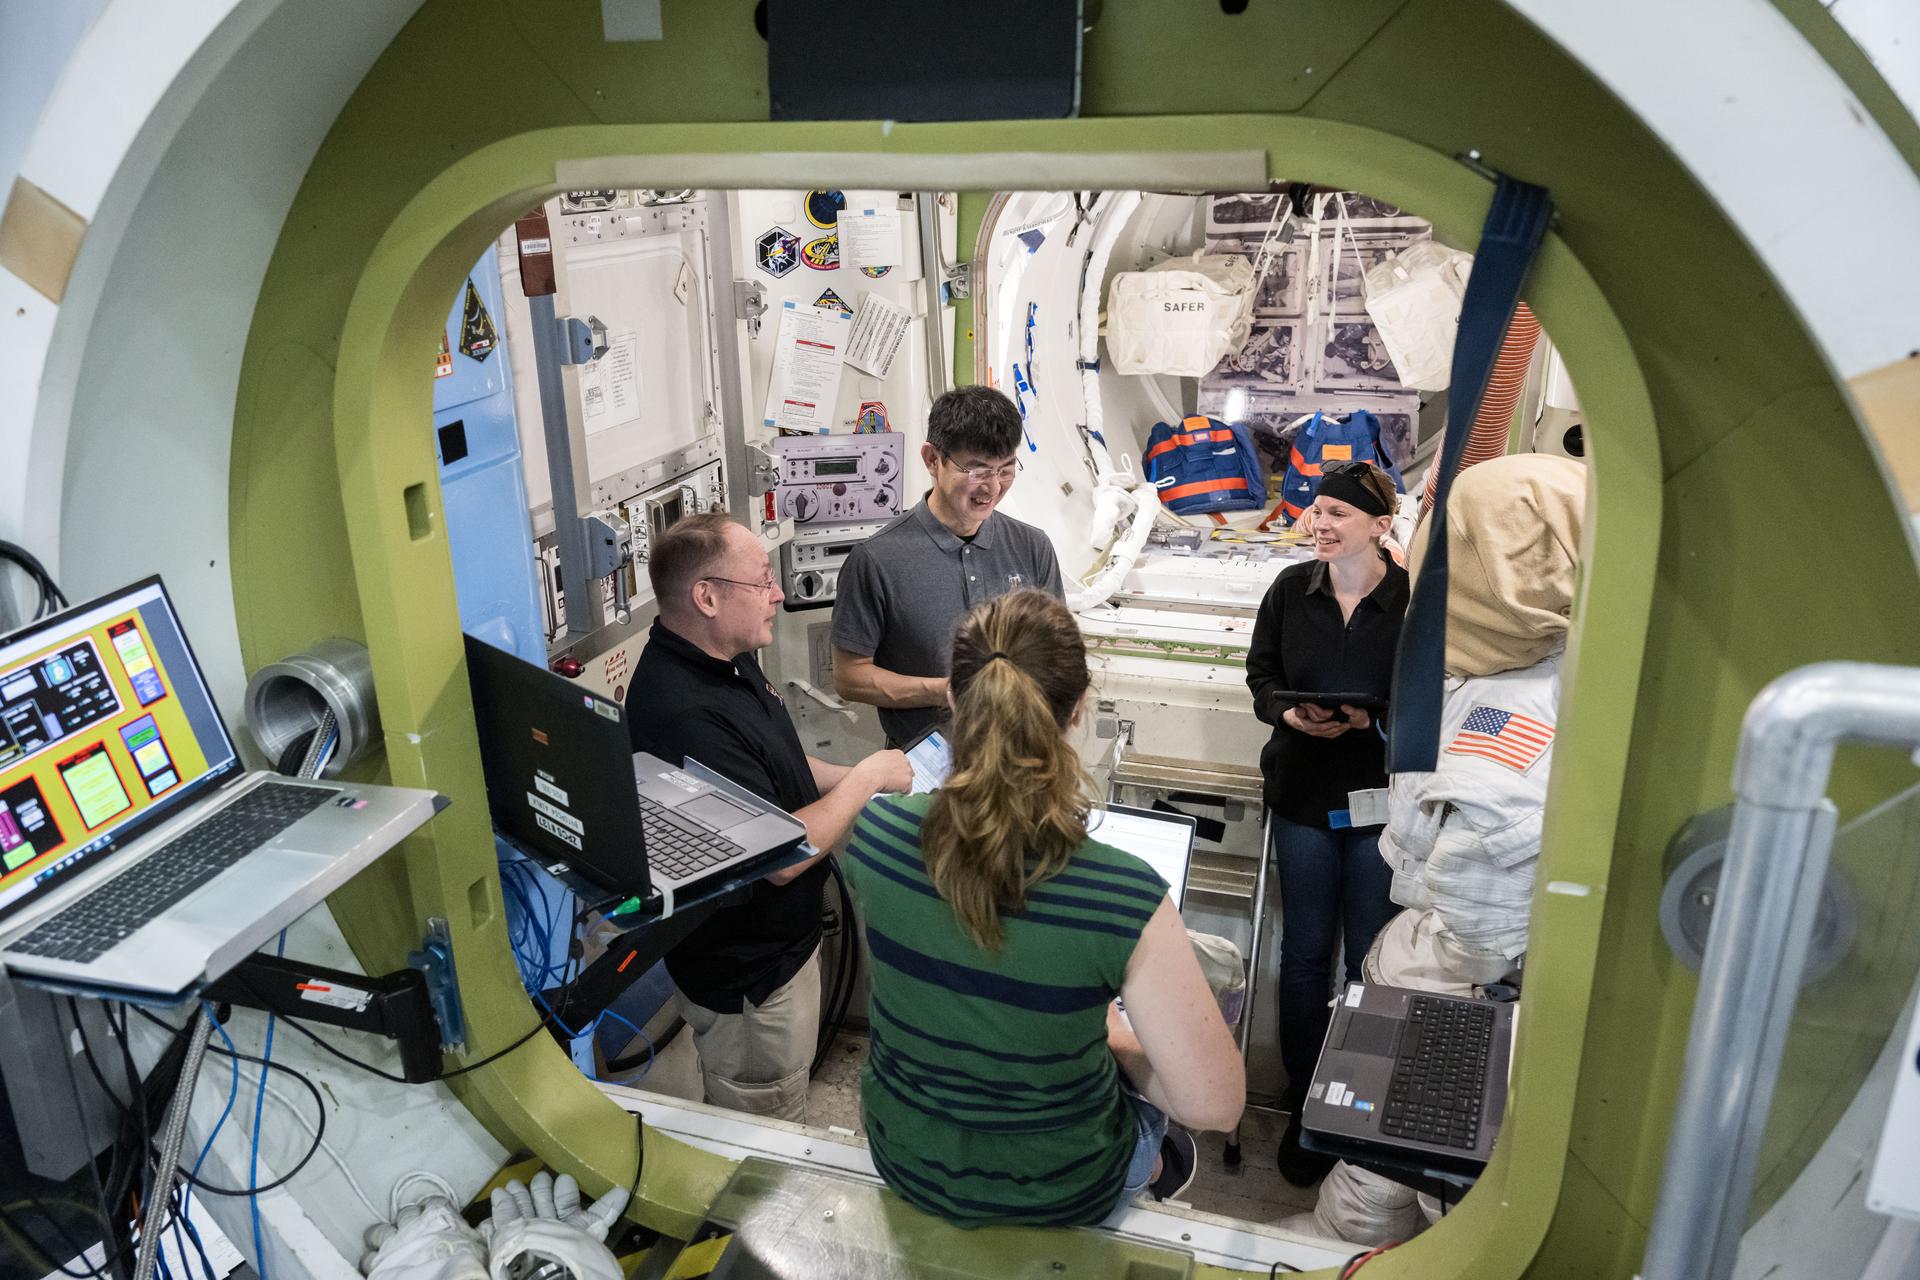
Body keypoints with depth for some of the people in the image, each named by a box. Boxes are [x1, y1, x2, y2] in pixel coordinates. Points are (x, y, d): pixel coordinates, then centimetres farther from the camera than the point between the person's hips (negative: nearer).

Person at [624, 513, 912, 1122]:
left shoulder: (725, 659, -1)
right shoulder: (684, 715, -34)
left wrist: (855, 776, 0)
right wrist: (866, 778, -19)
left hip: (784, 937, 9)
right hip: (746, 974, -9)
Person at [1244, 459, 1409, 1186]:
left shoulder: (1414, 599, -11)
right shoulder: (1291, 589, 0)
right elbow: (1261, 674, 7)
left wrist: (1375, 719, -23)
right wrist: (1290, 713, -12)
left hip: (1382, 800, -2)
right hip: (1303, 795, 3)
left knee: (1371, 961, 8)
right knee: (1306, 953, 12)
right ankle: (1302, 1106, 26)